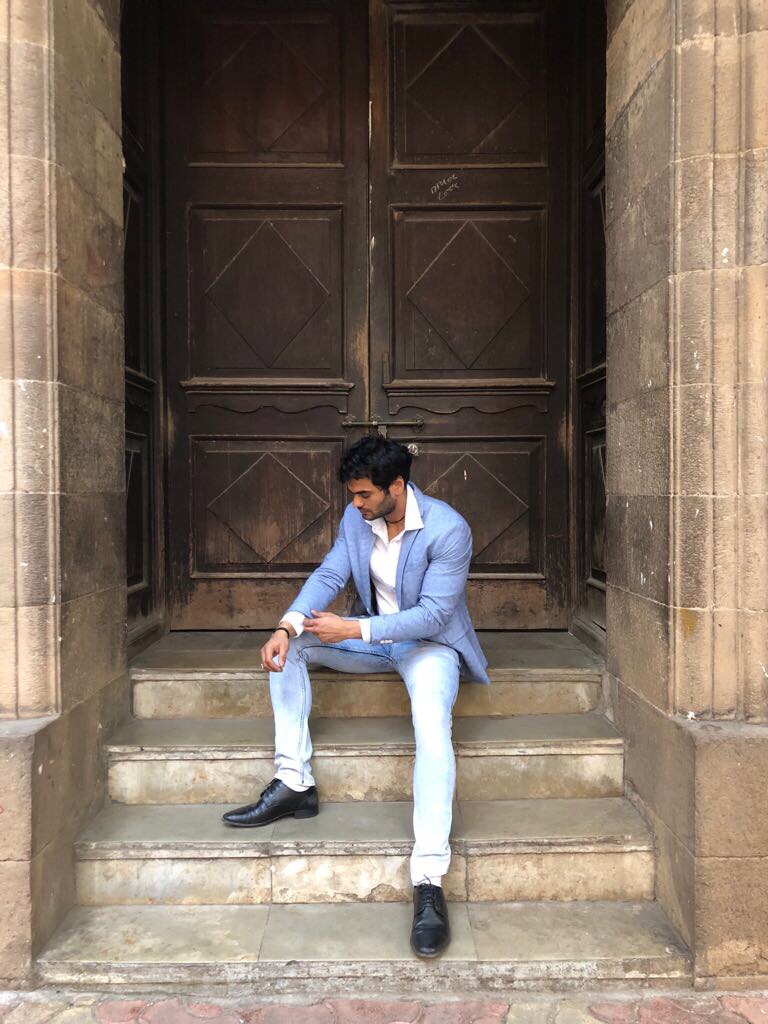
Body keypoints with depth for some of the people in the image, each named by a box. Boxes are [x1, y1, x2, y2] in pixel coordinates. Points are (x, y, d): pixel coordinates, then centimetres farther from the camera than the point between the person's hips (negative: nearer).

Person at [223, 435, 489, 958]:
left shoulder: (448, 529, -23)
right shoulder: (357, 517, -3)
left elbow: (433, 615, -26)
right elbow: (329, 575, -6)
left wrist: (354, 629, -34)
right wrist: (287, 626, -25)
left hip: (430, 641, -7)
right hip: (373, 634, 7)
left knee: (432, 724, -34)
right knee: (289, 645, -8)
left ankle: (429, 882, -35)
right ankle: (294, 783, -7)